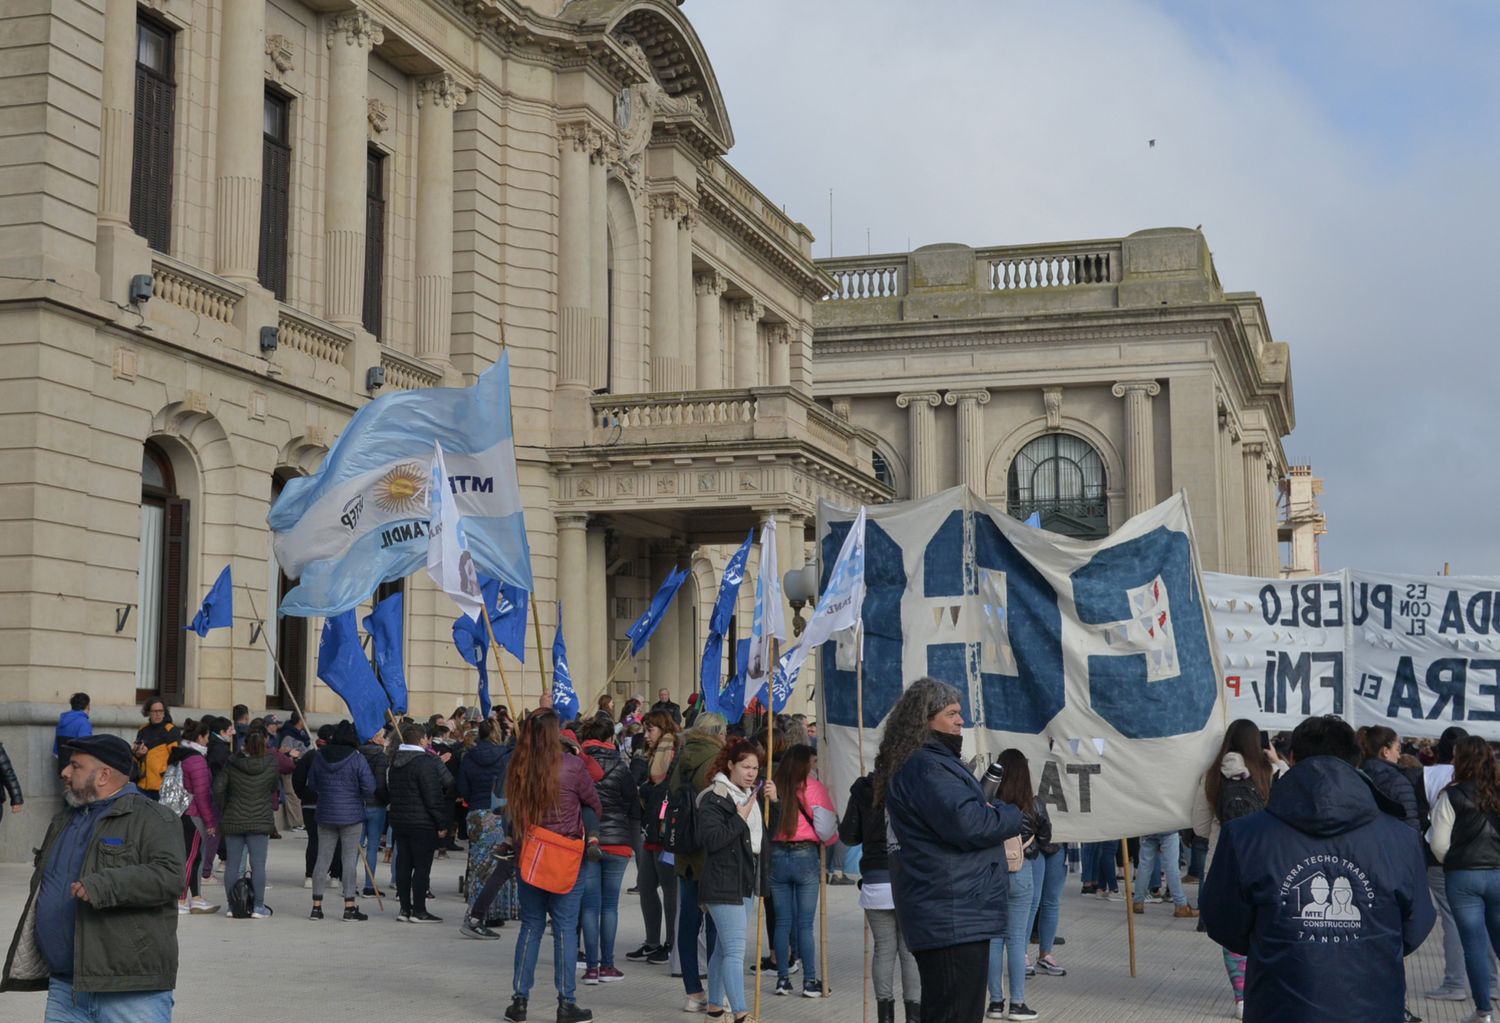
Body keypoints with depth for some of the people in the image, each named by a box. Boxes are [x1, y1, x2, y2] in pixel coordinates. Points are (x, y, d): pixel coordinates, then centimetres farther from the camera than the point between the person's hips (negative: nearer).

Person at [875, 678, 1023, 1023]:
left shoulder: (931, 762, 21)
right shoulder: (925, 766, -15)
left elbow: (959, 811, 25)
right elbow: (968, 824, -25)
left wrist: (992, 812, 3)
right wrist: (1011, 816, -6)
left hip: (944, 915, 11)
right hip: (954, 917, -11)